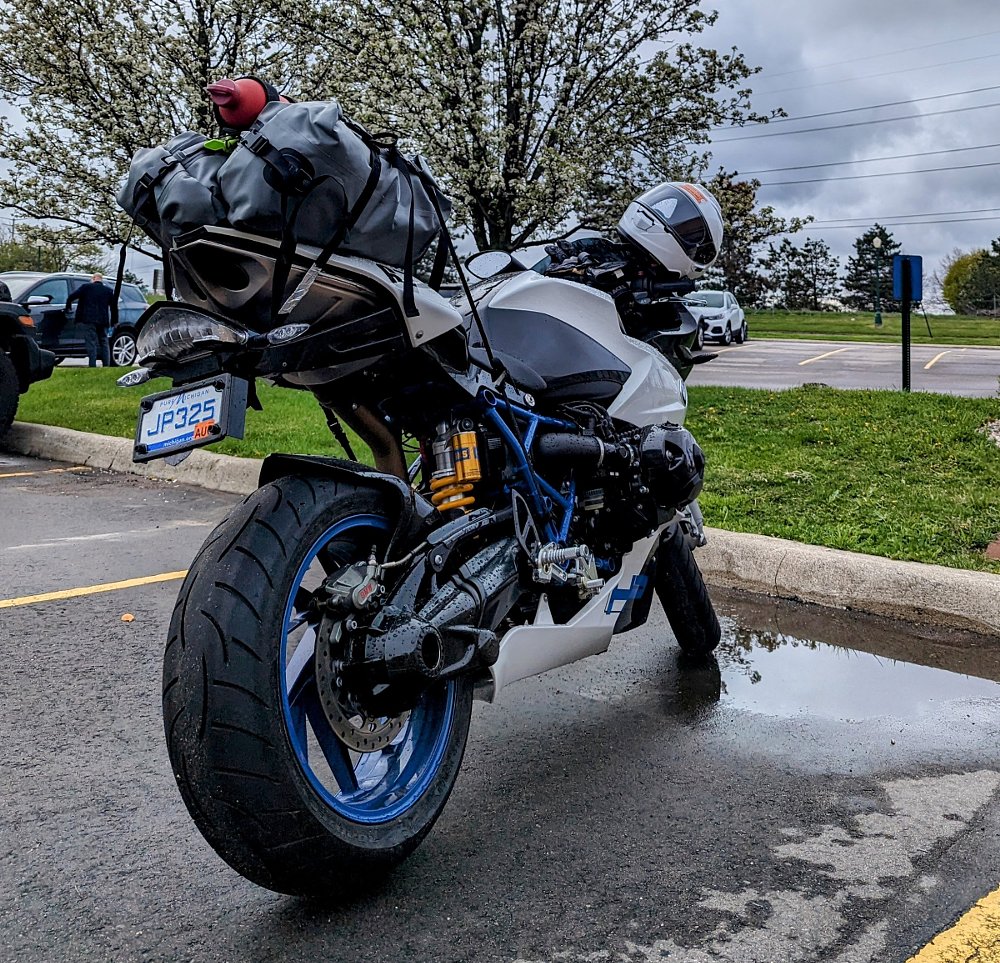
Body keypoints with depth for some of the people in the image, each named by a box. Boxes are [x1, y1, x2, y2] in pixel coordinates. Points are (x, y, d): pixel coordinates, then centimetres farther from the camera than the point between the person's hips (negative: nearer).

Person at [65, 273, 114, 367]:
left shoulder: (86, 287, 0)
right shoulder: (109, 290, 9)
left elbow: (71, 297, -4)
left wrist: (67, 307, 14)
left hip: (89, 320, -3)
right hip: (103, 321, 3)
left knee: (91, 344, -5)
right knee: (104, 343, 12)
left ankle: (92, 366, -11)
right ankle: (106, 366, 9)